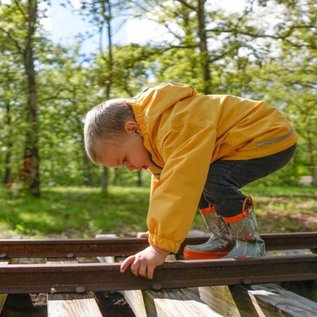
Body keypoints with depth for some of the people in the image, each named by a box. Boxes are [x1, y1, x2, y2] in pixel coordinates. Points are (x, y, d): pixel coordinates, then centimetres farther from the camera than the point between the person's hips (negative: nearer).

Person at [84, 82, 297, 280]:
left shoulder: (177, 128, -32)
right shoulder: (154, 133, 3)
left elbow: (179, 189, -39)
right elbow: (163, 183, 12)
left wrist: (160, 247, -37)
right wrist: (157, 232, 14)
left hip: (274, 138, -10)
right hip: (253, 139, 10)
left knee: (213, 179, -27)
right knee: (196, 178, 0)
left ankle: (250, 244, -8)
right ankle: (225, 240, 9)